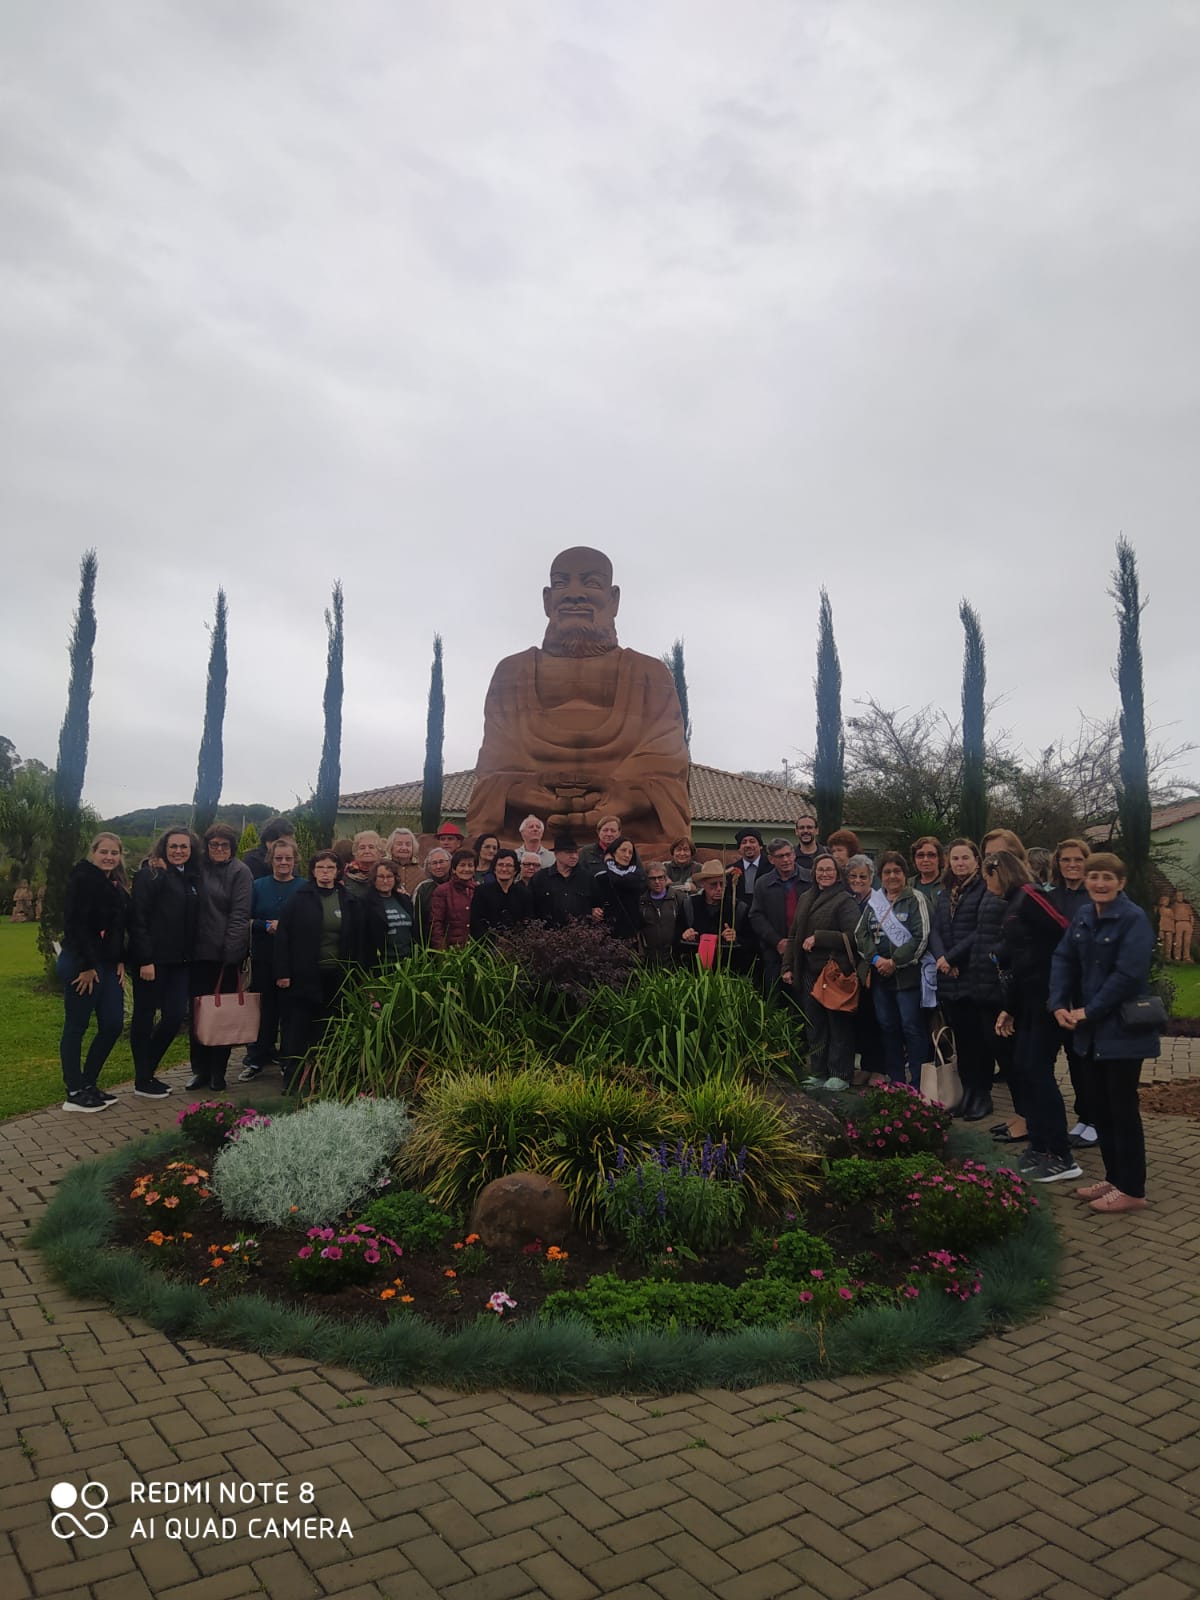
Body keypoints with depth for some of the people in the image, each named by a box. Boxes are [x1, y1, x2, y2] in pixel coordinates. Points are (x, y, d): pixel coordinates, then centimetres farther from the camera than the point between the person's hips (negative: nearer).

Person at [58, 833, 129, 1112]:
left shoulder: (116, 886, 14)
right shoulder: (82, 879, -10)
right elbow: (75, 924, -16)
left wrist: (120, 961, 5)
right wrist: (87, 966, -17)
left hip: (108, 964, 8)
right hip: (82, 964, -8)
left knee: (113, 1025, 7)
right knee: (76, 1026, 1)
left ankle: (89, 1084, 20)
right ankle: (74, 1093, 9)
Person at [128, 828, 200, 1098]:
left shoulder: (192, 878, 13)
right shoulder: (150, 874, -7)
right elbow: (138, 919, -13)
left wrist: (189, 955, 8)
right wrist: (145, 960, -17)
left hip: (179, 961, 6)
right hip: (152, 959, -6)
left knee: (176, 1016, 4)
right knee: (145, 1016, 4)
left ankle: (148, 1072, 23)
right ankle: (142, 1080, 15)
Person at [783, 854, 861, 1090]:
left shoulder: (844, 900, -6)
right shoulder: (805, 899, 14)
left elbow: (852, 936, -16)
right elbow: (794, 935, 17)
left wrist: (818, 938, -16)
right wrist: (788, 966, 11)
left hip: (836, 972, -6)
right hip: (810, 972, 6)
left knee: (838, 1025, 2)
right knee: (814, 1026, 10)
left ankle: (840, 1074, 11)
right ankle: (819, 1072, 20)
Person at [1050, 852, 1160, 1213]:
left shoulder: (1134, 918, -14)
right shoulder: (1083, 918, 8)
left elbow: (1127, 974, -21)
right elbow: (1063, 960, 6)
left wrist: (1090, 1011, -18)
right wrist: (1060, 1004, -8)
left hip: (1123, 1029, -7)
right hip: (1093, 1029, 7)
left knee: (1123, 1108, 0)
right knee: (1102, 1106, 14)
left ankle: (1132, 1189, 12)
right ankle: (1114, 1178, 27)